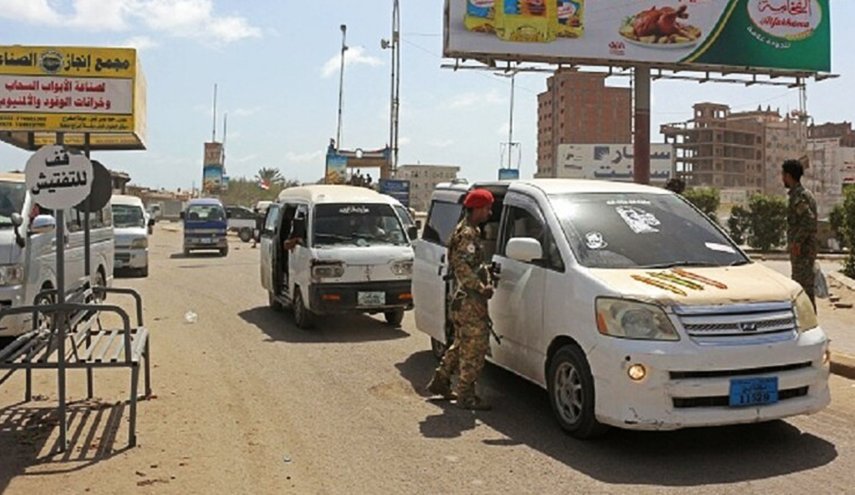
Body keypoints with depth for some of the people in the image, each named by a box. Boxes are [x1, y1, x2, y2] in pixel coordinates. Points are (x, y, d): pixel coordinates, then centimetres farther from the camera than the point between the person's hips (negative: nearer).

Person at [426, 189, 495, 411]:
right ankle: (466, 396, 2)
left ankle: (439, 382, 29)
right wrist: (481, 287, -25)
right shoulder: (468, 234, -16)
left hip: (463, 299, 11)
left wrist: (486, 272, 16)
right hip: (469, 301, -11)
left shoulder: (469, 230, 17)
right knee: (475, 346, -5)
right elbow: (462, 266, -27)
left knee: (462, 344, 20)